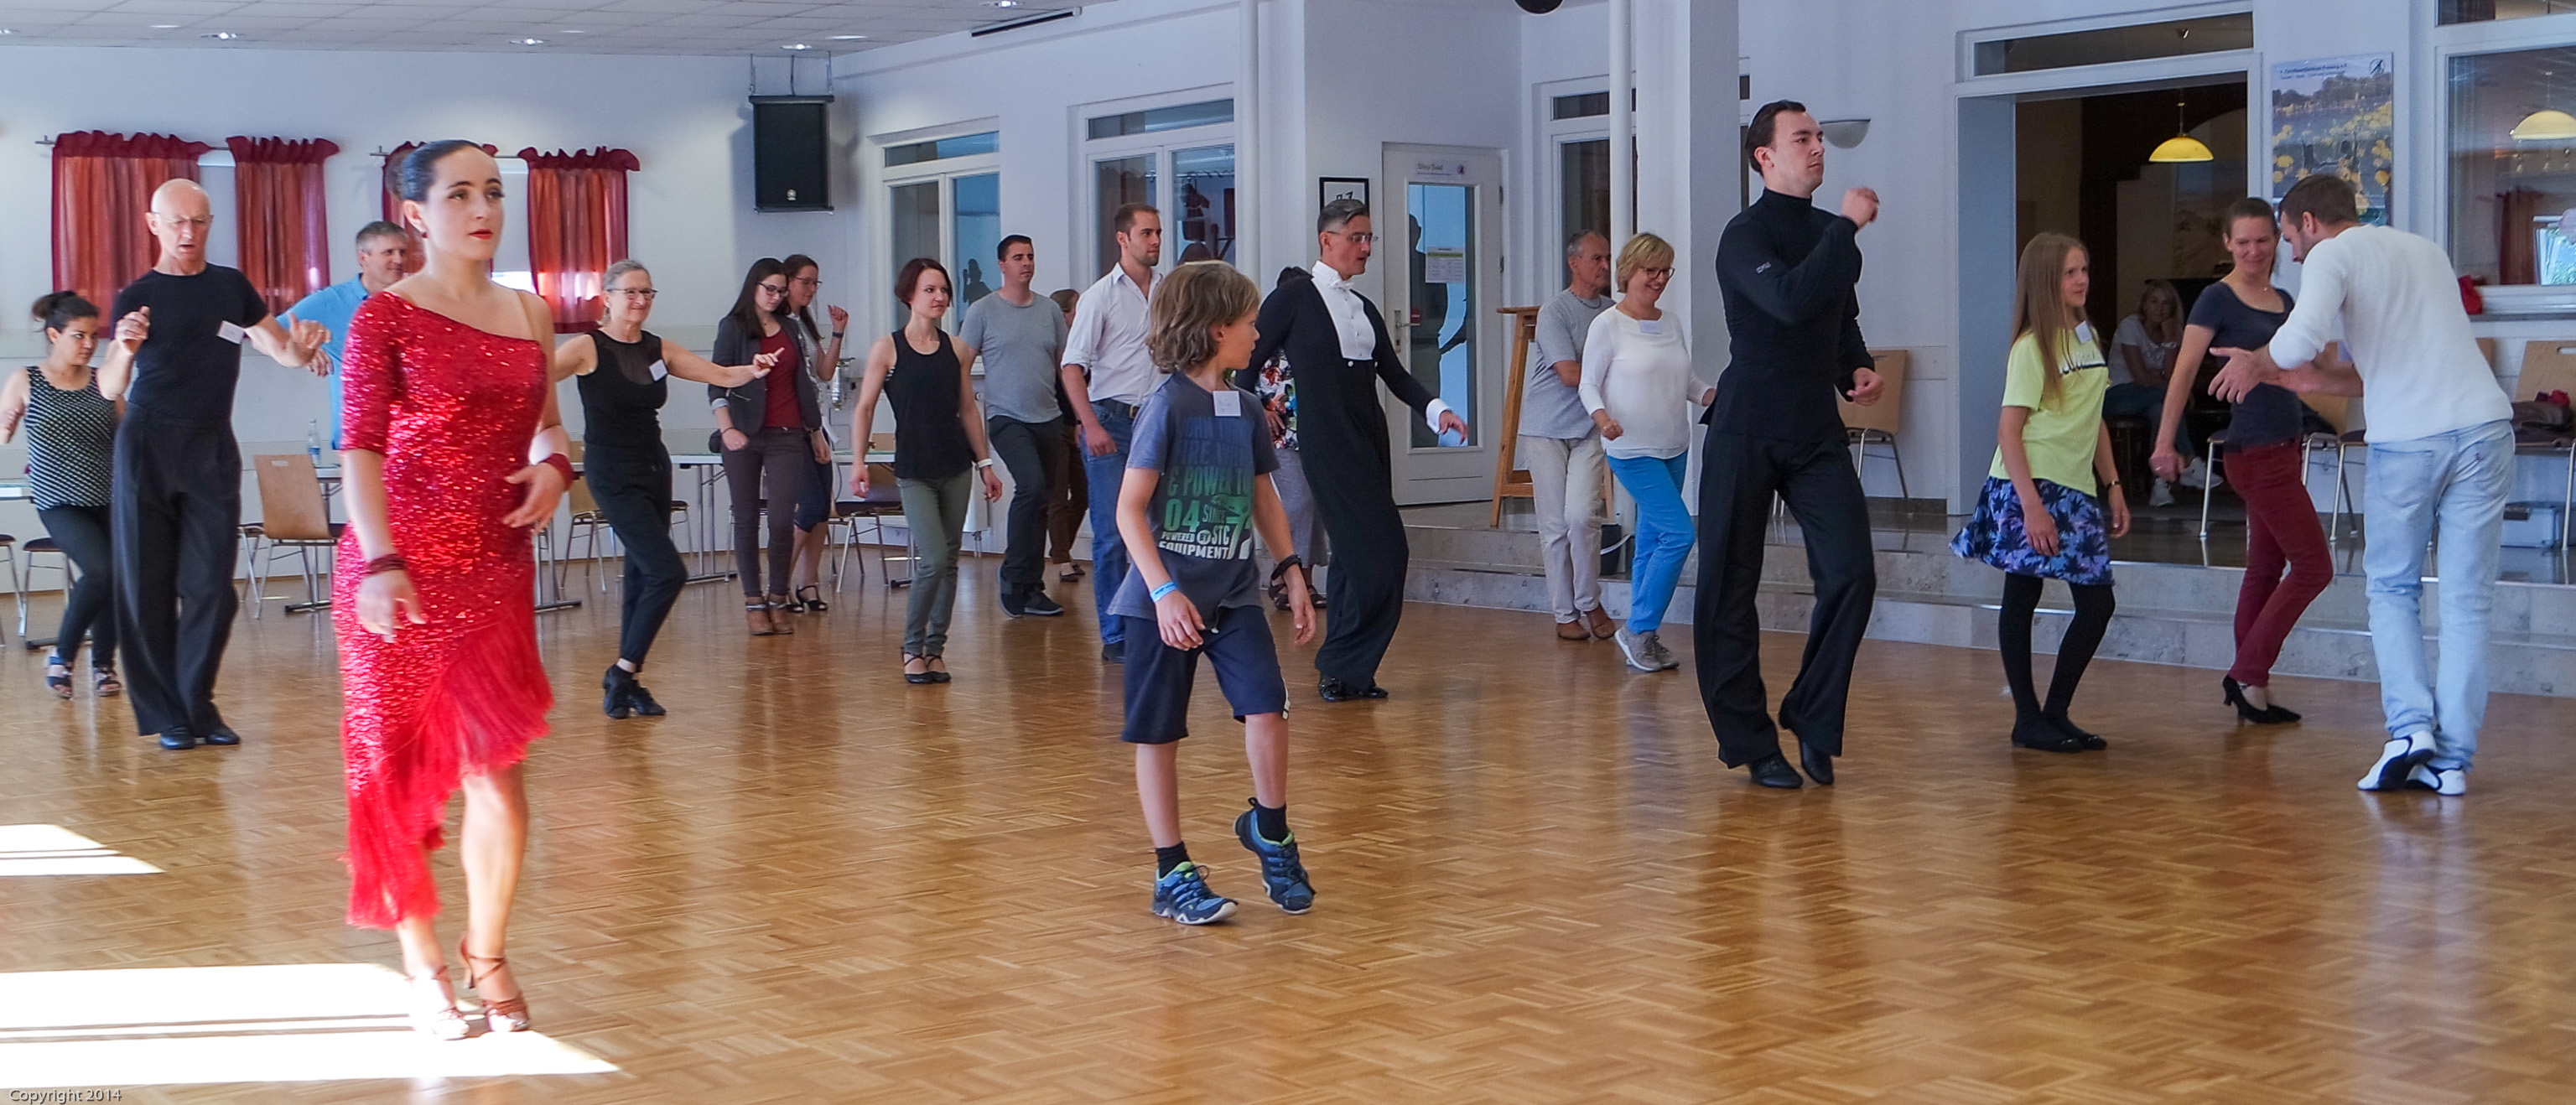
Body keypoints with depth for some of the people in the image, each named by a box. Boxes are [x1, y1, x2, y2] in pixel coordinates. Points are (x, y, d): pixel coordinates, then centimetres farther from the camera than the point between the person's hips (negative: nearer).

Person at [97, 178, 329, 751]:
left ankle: (198, 704, 9)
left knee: (212, 587, -1)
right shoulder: (137, 297, 1)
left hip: (213, 451, 2)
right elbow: (109, 389, -8)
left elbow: (284, 349, 11)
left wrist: (302, 347, -13)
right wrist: (125, 349, -30)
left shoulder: (232, 287, 11)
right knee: (146, 586, -1)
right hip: (147, 449, -2)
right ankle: (164, 713, 5)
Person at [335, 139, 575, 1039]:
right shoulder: (386, 317, -5)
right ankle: (424, 965, 20)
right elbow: (361, 448, -11)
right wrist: (380, 563, -22)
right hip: (401, 567, -4)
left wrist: (553, 466, -1)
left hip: (498, 567, 4)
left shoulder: (529, 315, 11)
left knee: (496, 770, 0)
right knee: (399, 769, 6)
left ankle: (488, 957, 20)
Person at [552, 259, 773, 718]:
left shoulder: (659, 351, 7)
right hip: (613, 476, -7)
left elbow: (722, 375, 5)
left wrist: (753, 371, -14)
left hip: (655, 469, 7)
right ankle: (623, 672, -3)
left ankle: (626, 682, 18)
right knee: (668, 573, -15)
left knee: (643, 576, 9)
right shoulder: (588, 348, -9)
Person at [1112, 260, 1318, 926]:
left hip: (1233, 591, 5)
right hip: (1166, 597, -5)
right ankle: (1172, 876, 15)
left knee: (1267, 709, -8)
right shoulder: (1168, 406, -12)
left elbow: (1263, 496, 20)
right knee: (1158, 737, 3)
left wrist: (1291, 571, 12)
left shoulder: (1243, 409, 8)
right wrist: (1164, 592, -21)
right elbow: (1129, 508, -14)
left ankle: (1269, 832, 17)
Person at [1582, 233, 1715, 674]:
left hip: (1674, 449, 7)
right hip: (1632, 450, -7)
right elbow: (1589, 384, -6)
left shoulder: (1671, 324, 10)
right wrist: (1601, 417, -25)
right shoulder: (1608, 325, -8)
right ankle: (1638, 630, -4)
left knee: (1652, 542, 11)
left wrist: (1712, 395, -3)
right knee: (1679, 533, -15)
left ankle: (1642, 638, 19)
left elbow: (1686, 380, 17)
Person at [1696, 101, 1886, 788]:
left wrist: (1856, 368, 9)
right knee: (1729, 588, 0)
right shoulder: (1745, 237, -9)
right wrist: (1847, 228, -22)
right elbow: (1791, 300, -29)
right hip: (1747, 428, -5)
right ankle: (1749, 742, 12)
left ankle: (1812, 719, 8)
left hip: (1817, 428, 5)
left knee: (1851, 572, -8)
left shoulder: (1829, 232, 13)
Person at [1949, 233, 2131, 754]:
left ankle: (2056, 713, 15)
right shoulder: (2032, 347, -9)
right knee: (2021, 599, 0)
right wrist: (2030, 504, -21)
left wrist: (2114, 487, 13)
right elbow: (2009, 430, -14)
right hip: (2029, 488, -7)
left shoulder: (2088, 338, 13)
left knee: (2097, 603, 5)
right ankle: (2028, 718, 7)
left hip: (2076, 488, 8)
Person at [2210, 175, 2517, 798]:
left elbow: (2302, 337, -17)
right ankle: (2452, 758, 8)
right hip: (2484, 424, 5)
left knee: (2393, 589, 14)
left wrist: (2256, 363, 2)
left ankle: (2411, 725, 0)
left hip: (2407, 442, -5)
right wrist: (2320, 382, 28)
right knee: (2467, 600, 7)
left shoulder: (2333, 255, 3)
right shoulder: (2425, 251, 25)